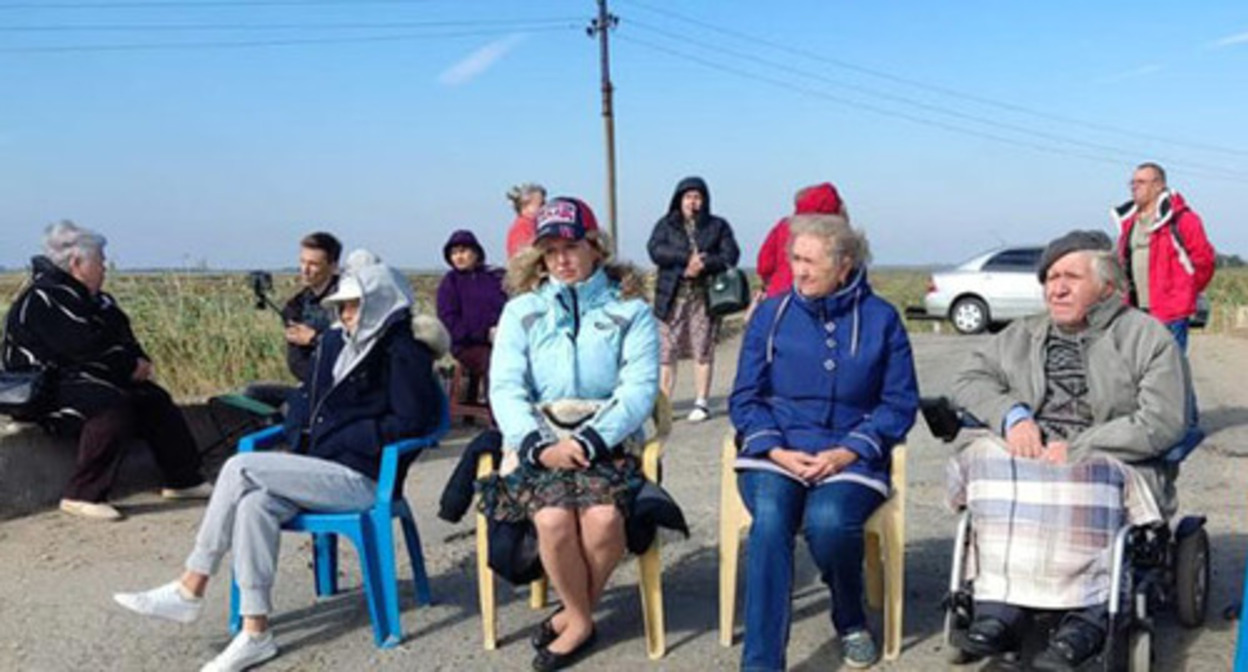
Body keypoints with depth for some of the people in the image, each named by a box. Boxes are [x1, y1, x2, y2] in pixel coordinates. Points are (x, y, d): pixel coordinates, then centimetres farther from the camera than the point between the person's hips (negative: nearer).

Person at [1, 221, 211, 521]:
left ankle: (183, 480, 8)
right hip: (47, 390, -11)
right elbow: (85, 347, -26)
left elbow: (121, 335, 15)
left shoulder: (90, 297, 13)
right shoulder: (45, 297, -18)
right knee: (113, 406, -33)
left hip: (83, 380, 11)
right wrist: (131, 367, -16)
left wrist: (141, 362, -5)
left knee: (155, 399, 4)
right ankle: (82, 496, -28)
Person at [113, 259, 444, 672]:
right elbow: (307, 398, 27)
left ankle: (189, 591, -10)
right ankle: (255, 634, -17)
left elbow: (413, 420, -12)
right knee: (255, 504, -21)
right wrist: (299, 433, 6)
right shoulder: (335, 343, 16)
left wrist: (346, 437, -12)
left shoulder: (402, 354, -6)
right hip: (318, 469, 7)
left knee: (241, 468, -19)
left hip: (362, 479, -7)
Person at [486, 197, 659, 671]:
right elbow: (505, 387, 0)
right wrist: (538, 445, -16)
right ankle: (581, 621, 0)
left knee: (603, 517, -28)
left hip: (608, 439, -1)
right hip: (539, 440, 1)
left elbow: (639, 388, -6)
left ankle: (576, 613, 2)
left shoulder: (629, 310, 5)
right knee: (554, 519, -27)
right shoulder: (521, 311, 11)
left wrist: (588, 442, -18)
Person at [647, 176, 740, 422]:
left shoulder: (718, 226, 13)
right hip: (672, 297, 0)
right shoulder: (666, 224, 13)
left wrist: (703, 265, -14)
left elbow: (730, 255, 1)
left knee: (703, 351, 0)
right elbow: (655, 250, -4)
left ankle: (702, 402, 8)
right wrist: (687, 258, -14)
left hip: (705, 297, 0)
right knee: (667, 351, -4)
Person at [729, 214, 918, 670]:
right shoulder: (771, 313, 7)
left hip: (851, 456, -1)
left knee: (828, 520, -31)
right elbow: (744, 397, 8)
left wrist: (847, 453, -11)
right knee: (770, 517, -32)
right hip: (775, 453, 1)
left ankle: (852, 623, 2)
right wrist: (775, 450, -10)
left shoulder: (881, 318, 6)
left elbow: (899, 403, 3)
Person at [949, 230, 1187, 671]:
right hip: (1032, 454, 4)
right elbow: (968, 381, 13)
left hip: (1114, 464, -3)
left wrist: (1075, 448, -16)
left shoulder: (1148, 337, 5)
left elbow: (1161, 424, -7)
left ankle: (1084, 618, -34)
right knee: (987, 460, -29)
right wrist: (1011, 415, -9)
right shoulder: (1022, 336, 20)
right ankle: (1000, 606, -34)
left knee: (1078, 480, -38)